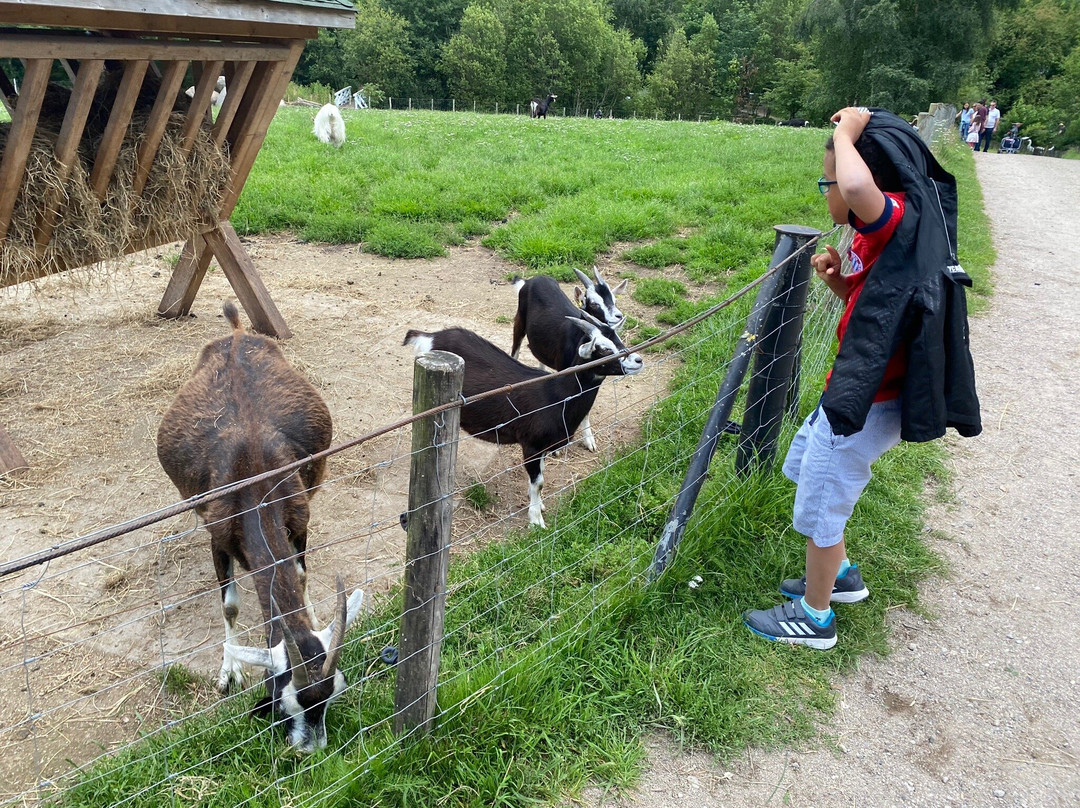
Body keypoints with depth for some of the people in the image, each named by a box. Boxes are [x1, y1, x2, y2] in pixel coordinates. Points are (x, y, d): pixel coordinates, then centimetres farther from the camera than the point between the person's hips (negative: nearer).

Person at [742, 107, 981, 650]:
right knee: (807, 470, 26)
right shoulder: (890, 232, 7)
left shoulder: (899, 219, -22)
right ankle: (839, 575, 44)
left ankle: (814, 618, 25)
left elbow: (859, 188, -46)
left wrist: (846, 131, -27)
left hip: (866, 404, -10)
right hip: (853, 392, 10)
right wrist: (838, 280, -1)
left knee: (820, 502, 5)